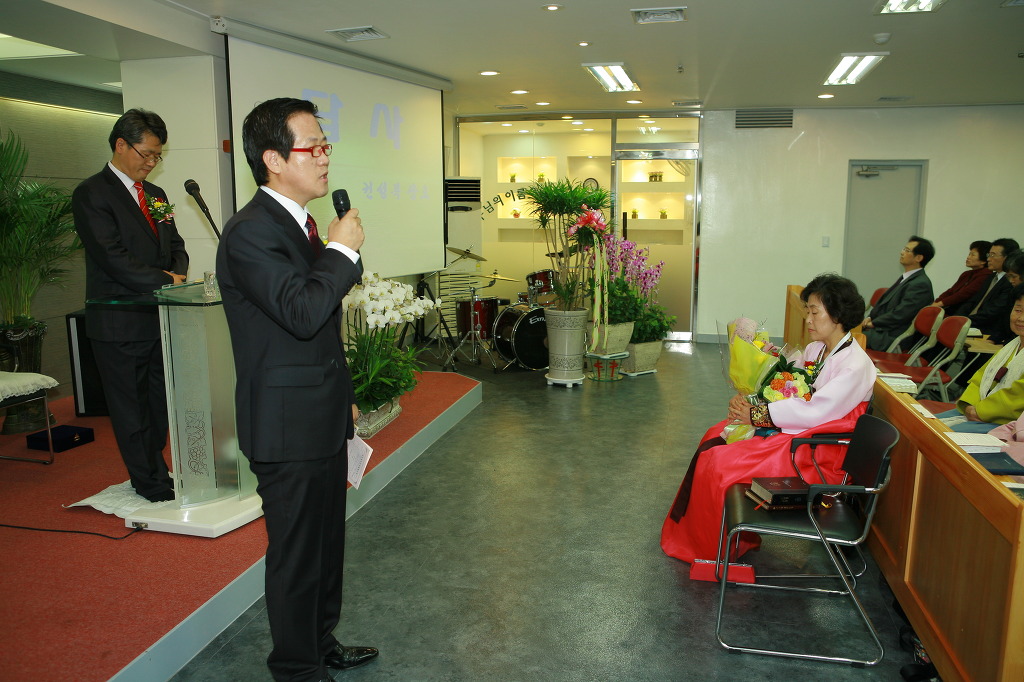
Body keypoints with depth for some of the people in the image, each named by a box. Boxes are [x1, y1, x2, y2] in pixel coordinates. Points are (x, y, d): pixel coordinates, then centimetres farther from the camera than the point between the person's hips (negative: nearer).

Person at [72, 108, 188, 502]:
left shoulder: (155, 195, 15)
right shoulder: (91, 194, -9)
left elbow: (175, 245, 17)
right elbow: (113, 258, -18)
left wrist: (179, 272, -4)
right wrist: (166, 281, -14)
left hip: (159, 318, 7)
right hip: (120, 323, -7)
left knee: (159, 402, 13)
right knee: (131, 407, 5)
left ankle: (150, 472, 28)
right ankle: (153, 484, 16)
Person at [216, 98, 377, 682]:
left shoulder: (301, 223, 11)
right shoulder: (251, 231, -19)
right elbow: (302, 311, -32)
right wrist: (343, 250, -18)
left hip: (322, 418, 9)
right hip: (289, 427, -9)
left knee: (327, 541, 22)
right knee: (297, 555, 7)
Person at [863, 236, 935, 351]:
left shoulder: (921, 284, -15)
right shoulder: (906, 278, 16)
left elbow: (899, 315, -19)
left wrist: (873, 323, -10)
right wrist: (871, 318, 2)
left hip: (892, 338, -9)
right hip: (881, 328, 9)